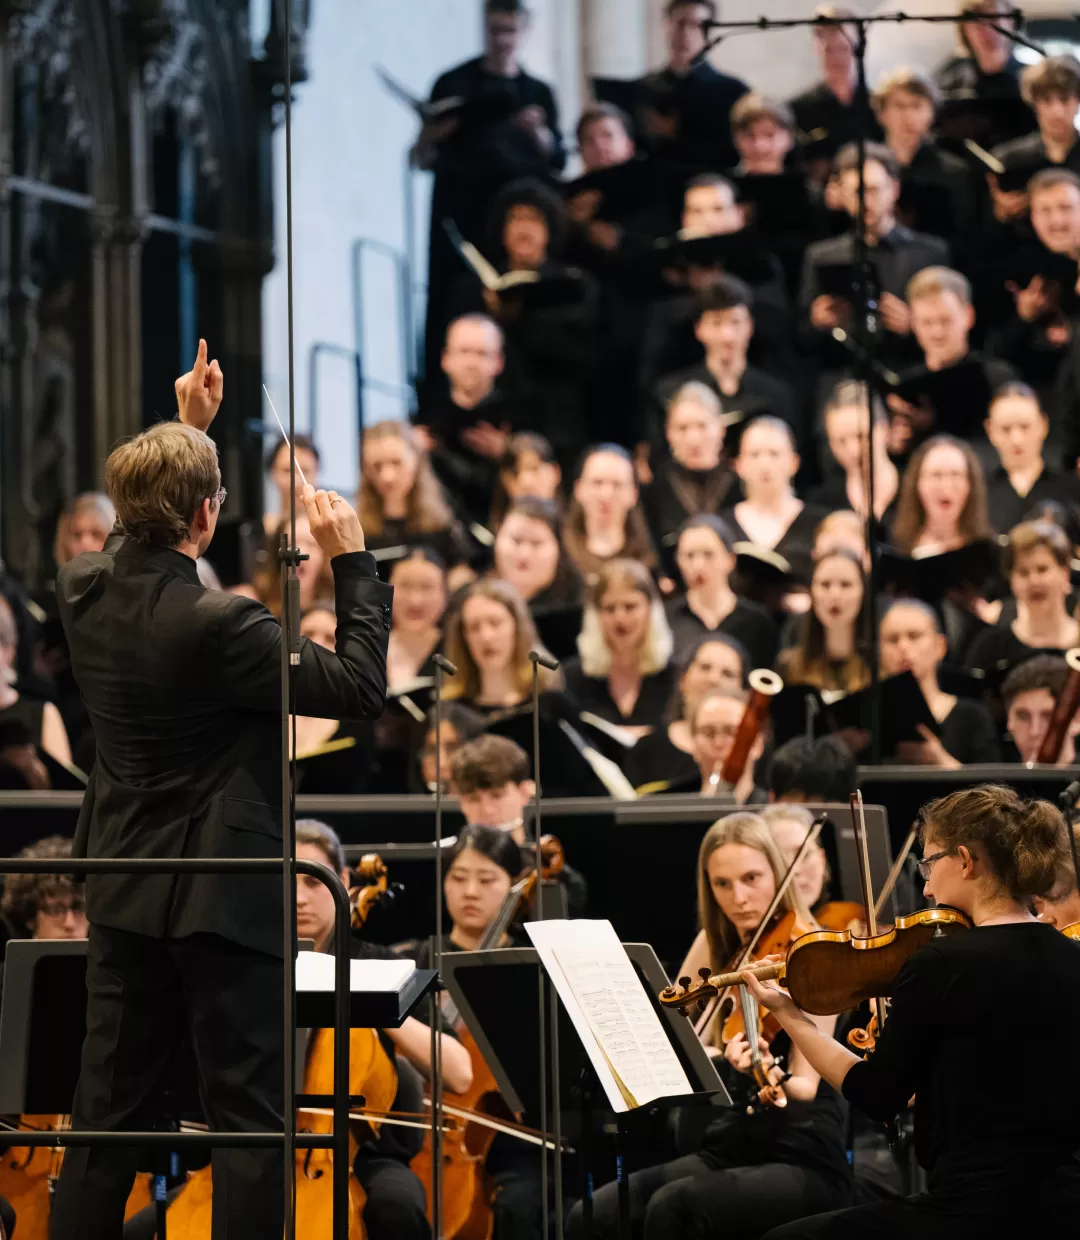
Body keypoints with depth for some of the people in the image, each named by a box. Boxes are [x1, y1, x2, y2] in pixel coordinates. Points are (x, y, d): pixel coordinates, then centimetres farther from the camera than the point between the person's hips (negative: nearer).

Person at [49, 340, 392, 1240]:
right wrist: (352, 561, -11)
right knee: (250, 1120, 0)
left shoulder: (85, 591, -2)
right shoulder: (217, 624, -24)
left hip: (122, 894, 7)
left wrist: (188, 428, 22)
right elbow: (360, 686, -18)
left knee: (108, 1107, 12)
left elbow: (145, 537, 22)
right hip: (222, 895, -7)